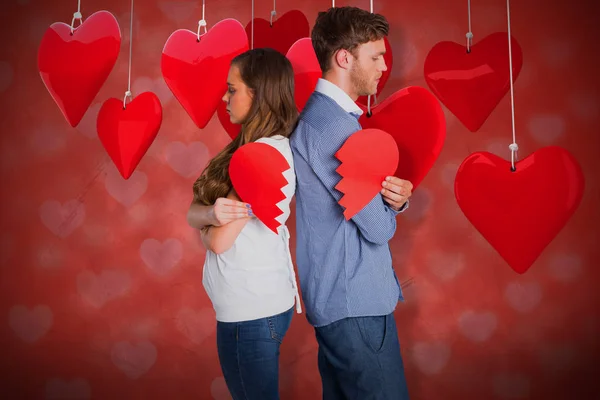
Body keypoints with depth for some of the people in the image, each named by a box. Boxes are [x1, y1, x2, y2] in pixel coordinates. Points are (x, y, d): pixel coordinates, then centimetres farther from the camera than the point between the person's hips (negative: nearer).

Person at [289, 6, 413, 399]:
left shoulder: (325, 115, 13)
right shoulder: (332, 124, -19)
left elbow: (365, 199, 16)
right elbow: (379, 228, -19)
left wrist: (395, 196, -7)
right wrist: (391, 209, 4)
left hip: (338, 297, 10)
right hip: (355, 305, -10)